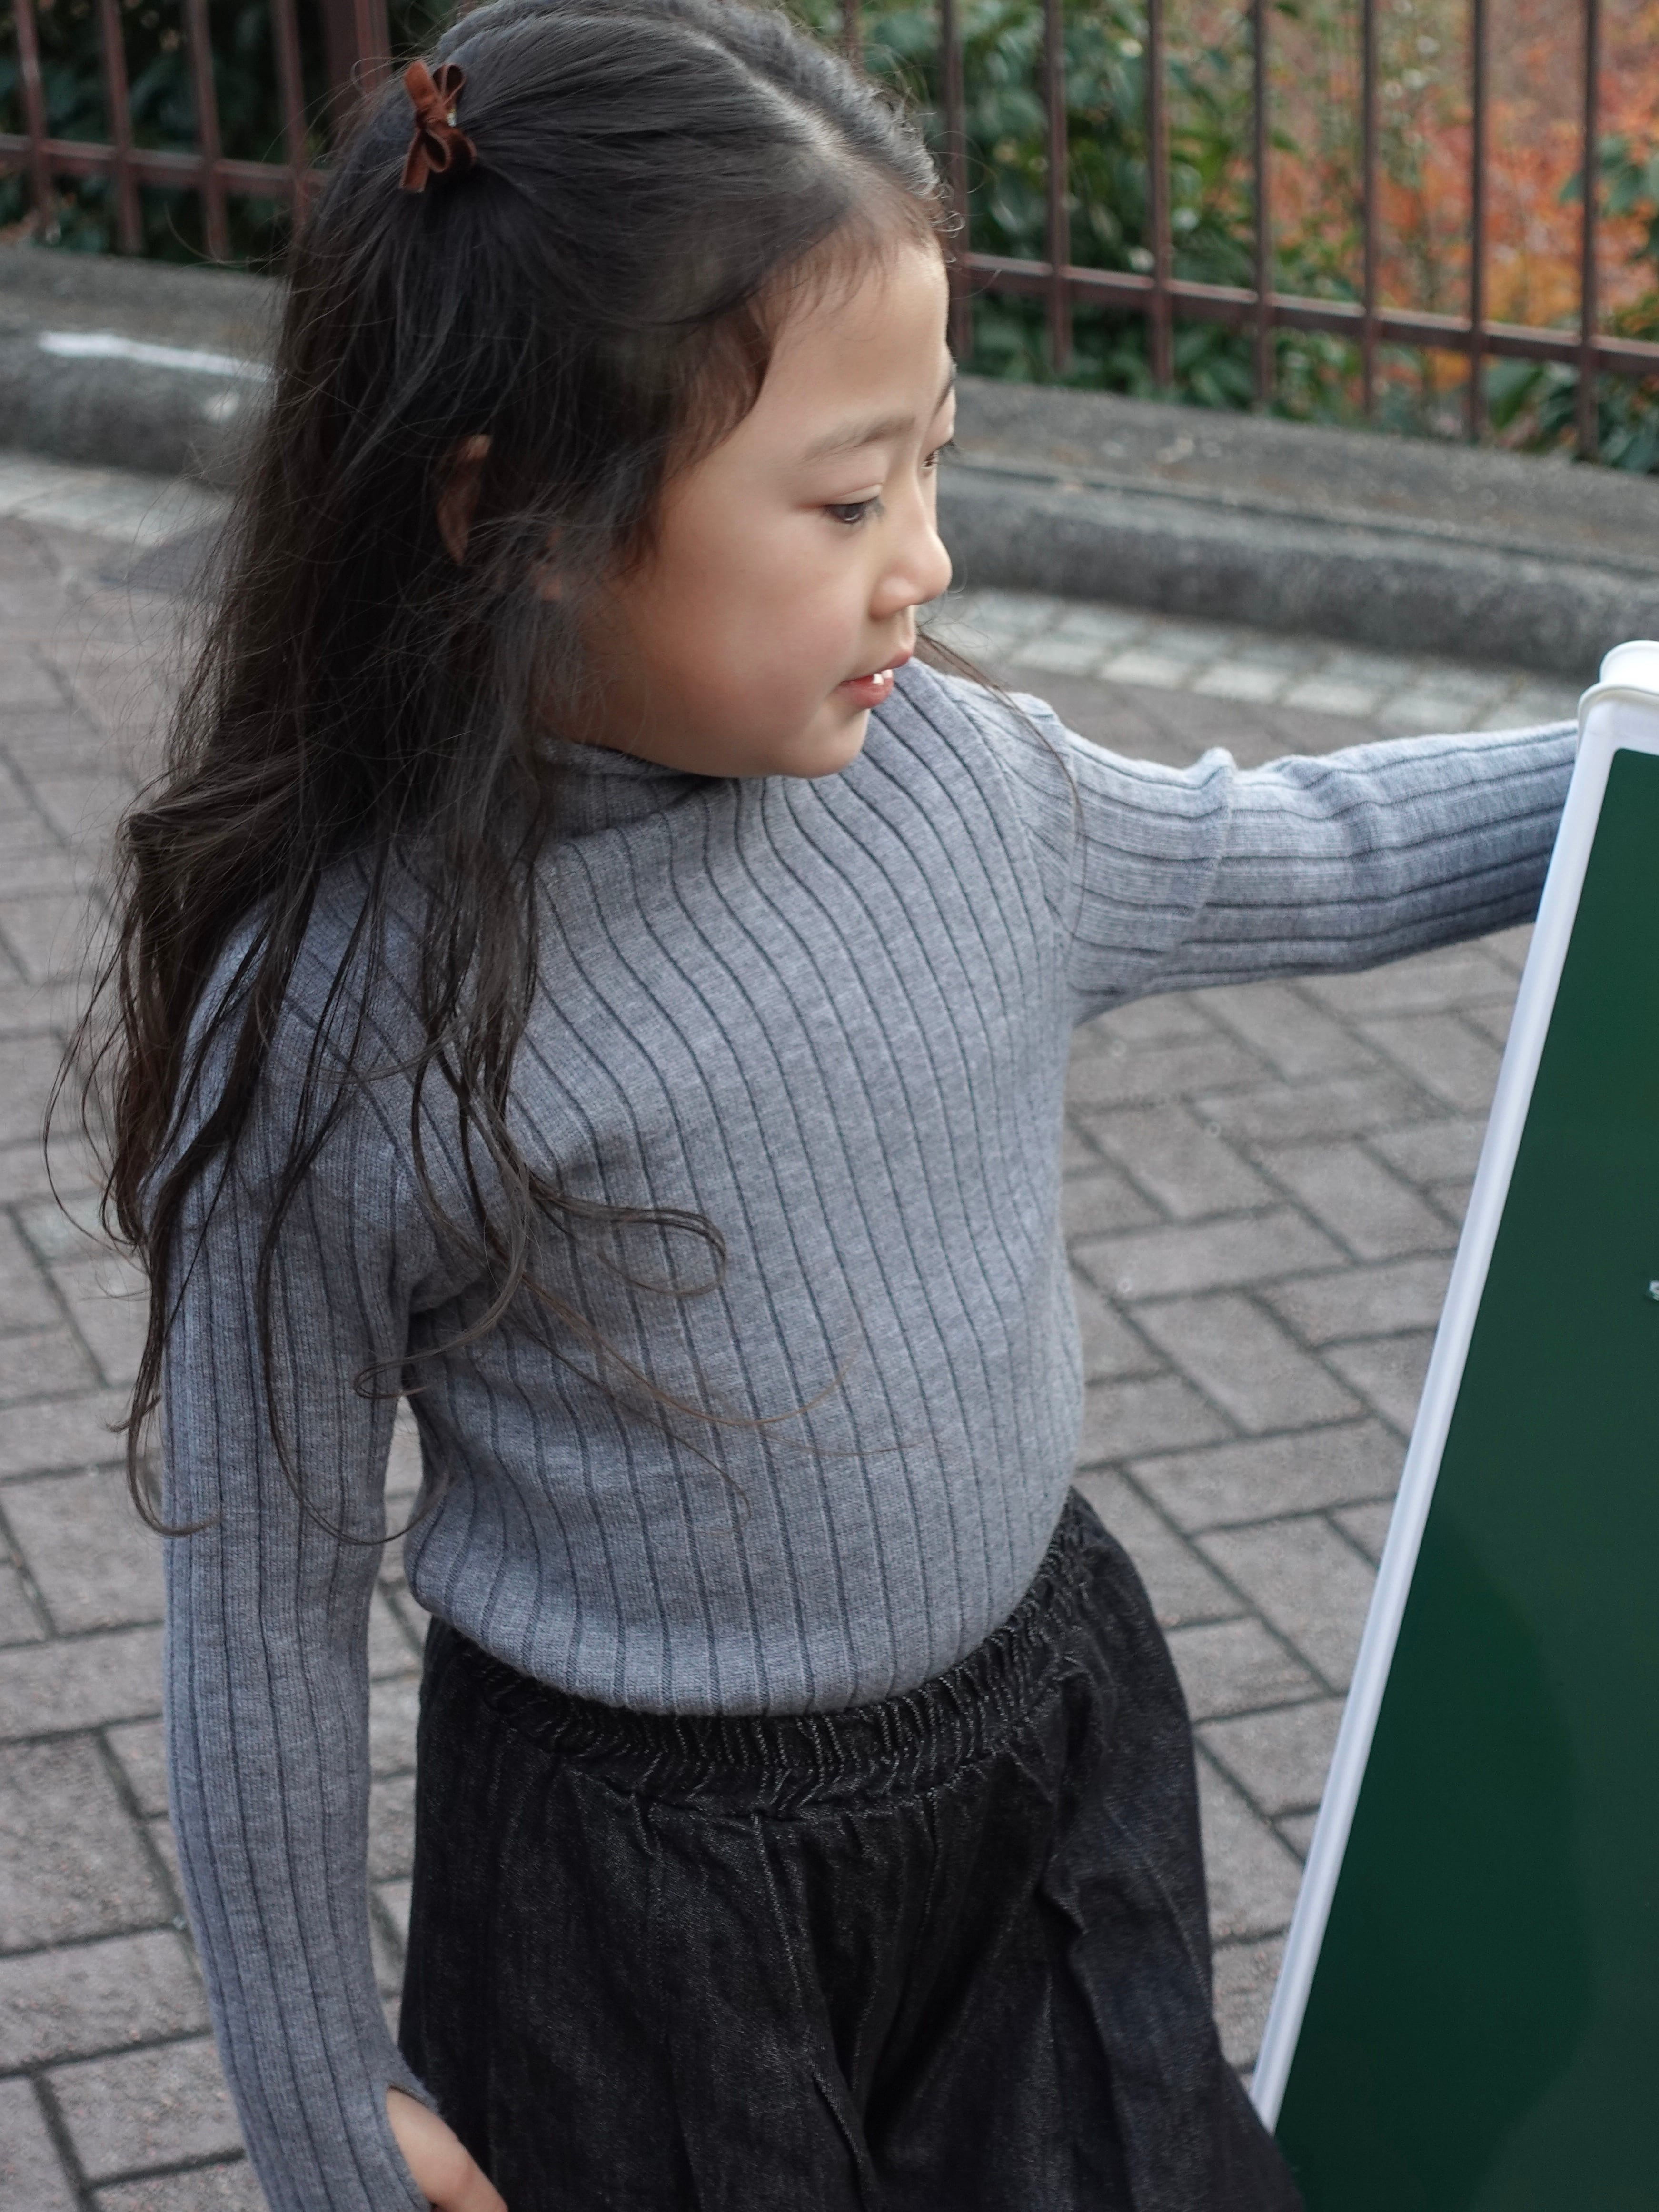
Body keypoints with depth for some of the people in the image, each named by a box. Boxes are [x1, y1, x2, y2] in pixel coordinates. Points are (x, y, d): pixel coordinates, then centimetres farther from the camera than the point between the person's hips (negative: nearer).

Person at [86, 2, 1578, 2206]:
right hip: (649, 1882, -5)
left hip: (1054, 1743, 5)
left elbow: (1304, 853, 13)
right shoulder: (337, 1016, -23)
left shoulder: (962, 777, -9)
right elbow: (262, 1596, -13)